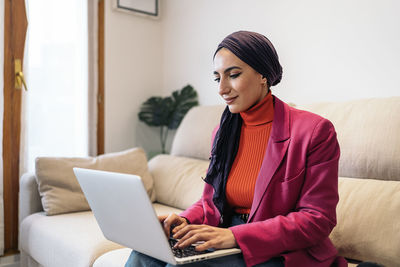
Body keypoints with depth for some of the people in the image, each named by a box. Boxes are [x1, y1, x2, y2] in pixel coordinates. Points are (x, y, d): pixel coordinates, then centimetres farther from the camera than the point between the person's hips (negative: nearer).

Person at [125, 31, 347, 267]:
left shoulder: (314, 132, -12)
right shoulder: (224, 132, 8)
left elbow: (318, 219, -15)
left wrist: (236, 236, -24)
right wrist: (186, 221, -11)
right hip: (228, 246, 5)